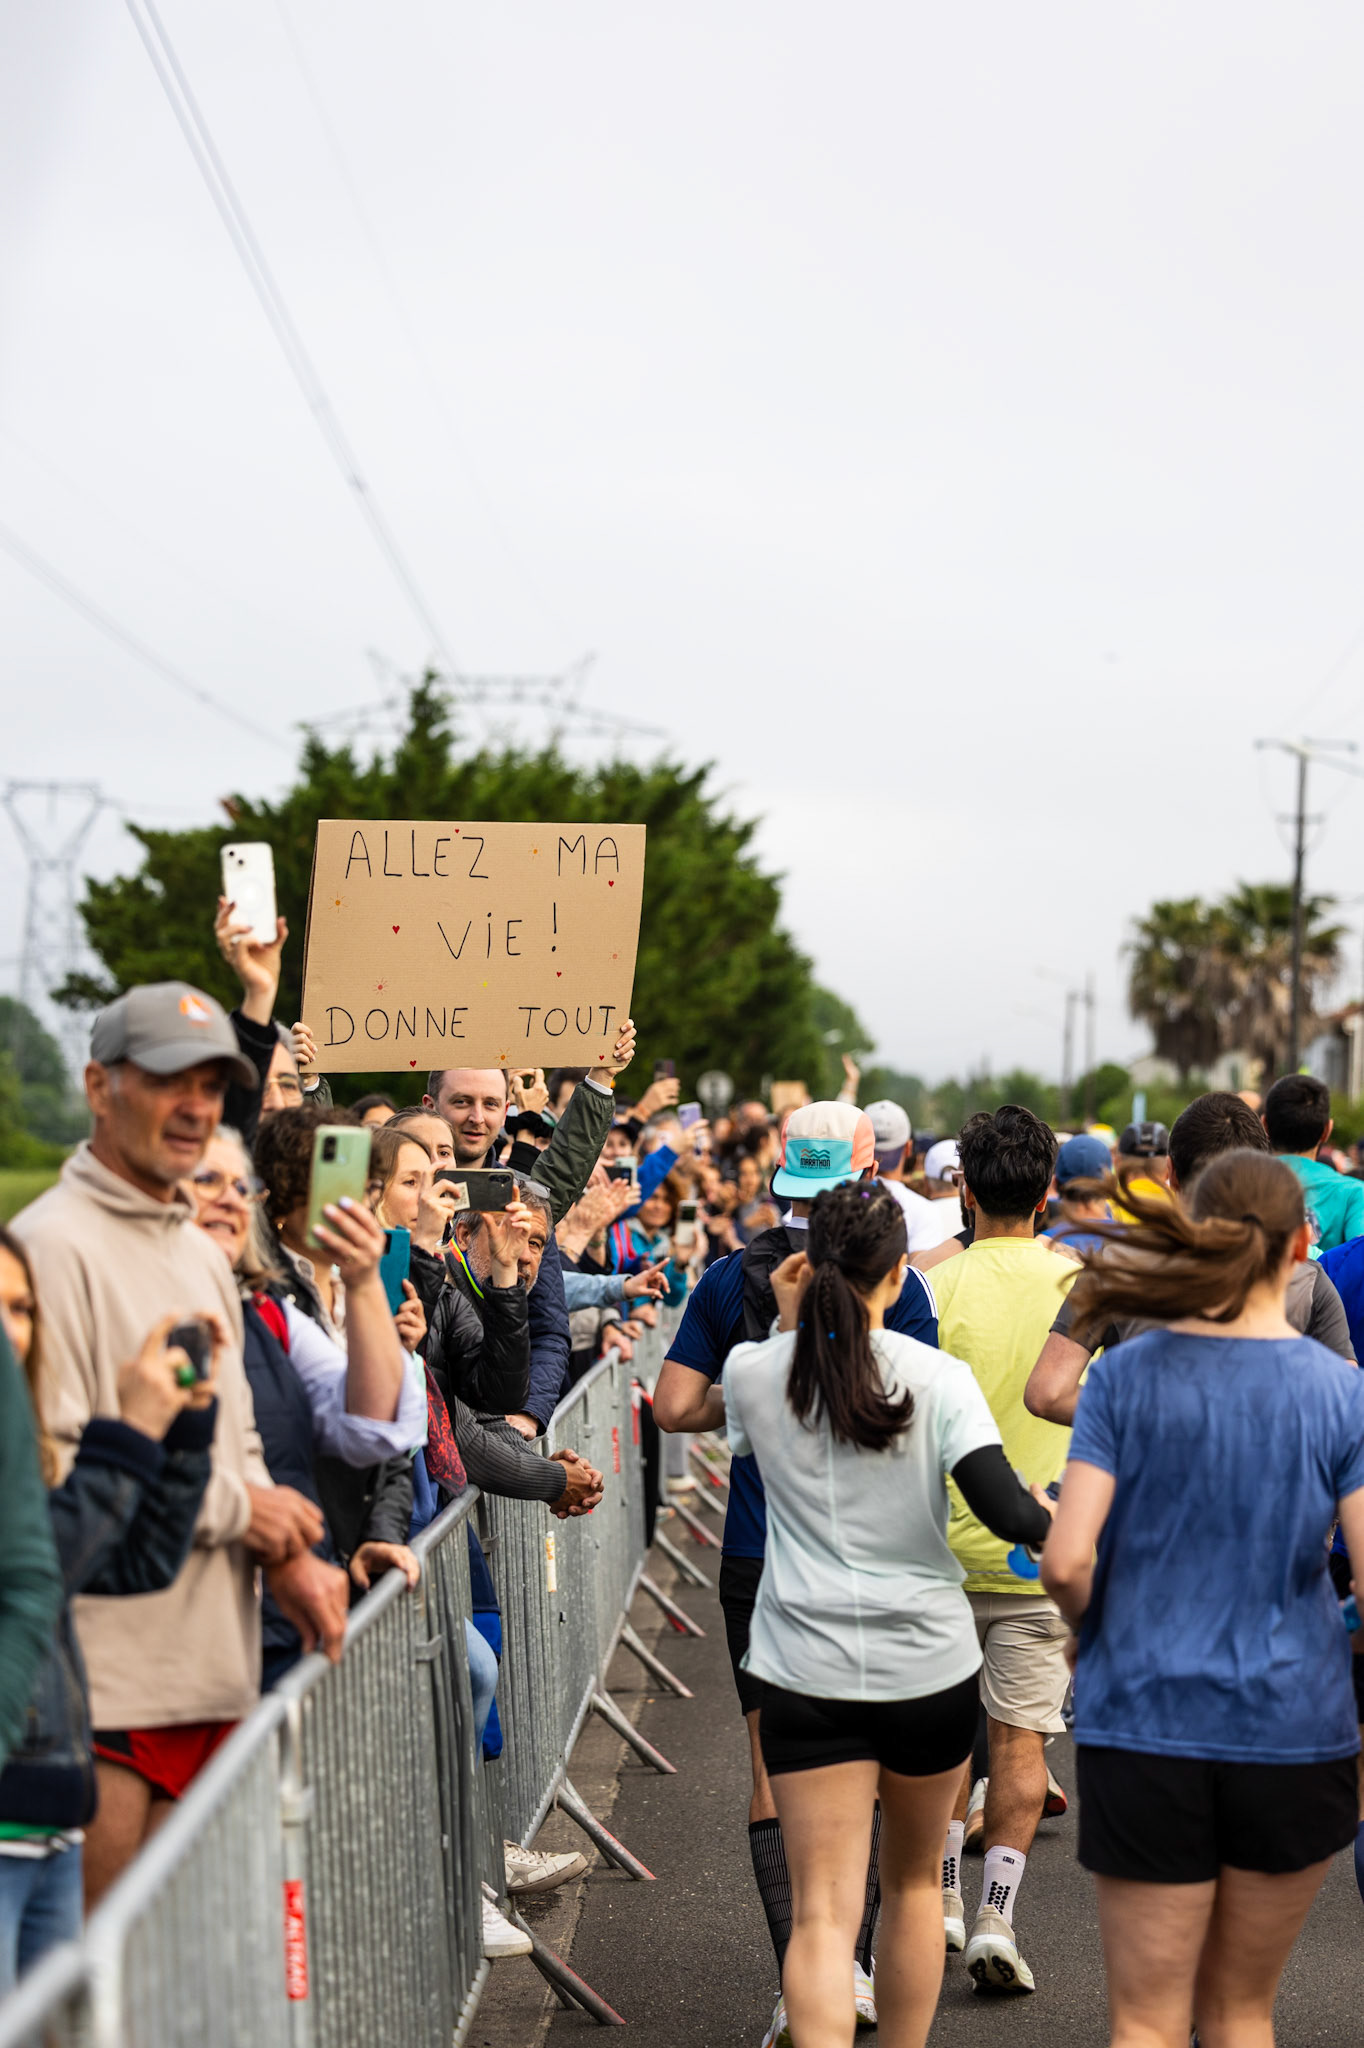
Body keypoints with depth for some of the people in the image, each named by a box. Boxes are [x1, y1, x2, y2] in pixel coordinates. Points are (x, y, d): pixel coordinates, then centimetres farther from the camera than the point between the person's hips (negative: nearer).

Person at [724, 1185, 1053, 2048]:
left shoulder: (755, 1370, -3)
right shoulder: (938, 1378, -9)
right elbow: (1008, 1512, -16)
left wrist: (792, 1324, 14)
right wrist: (1052, 1513, 5)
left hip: (809, 1674, 0)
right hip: (929, 1667, 0)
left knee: (824, 1913, -2)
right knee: (915, 1882, 22)